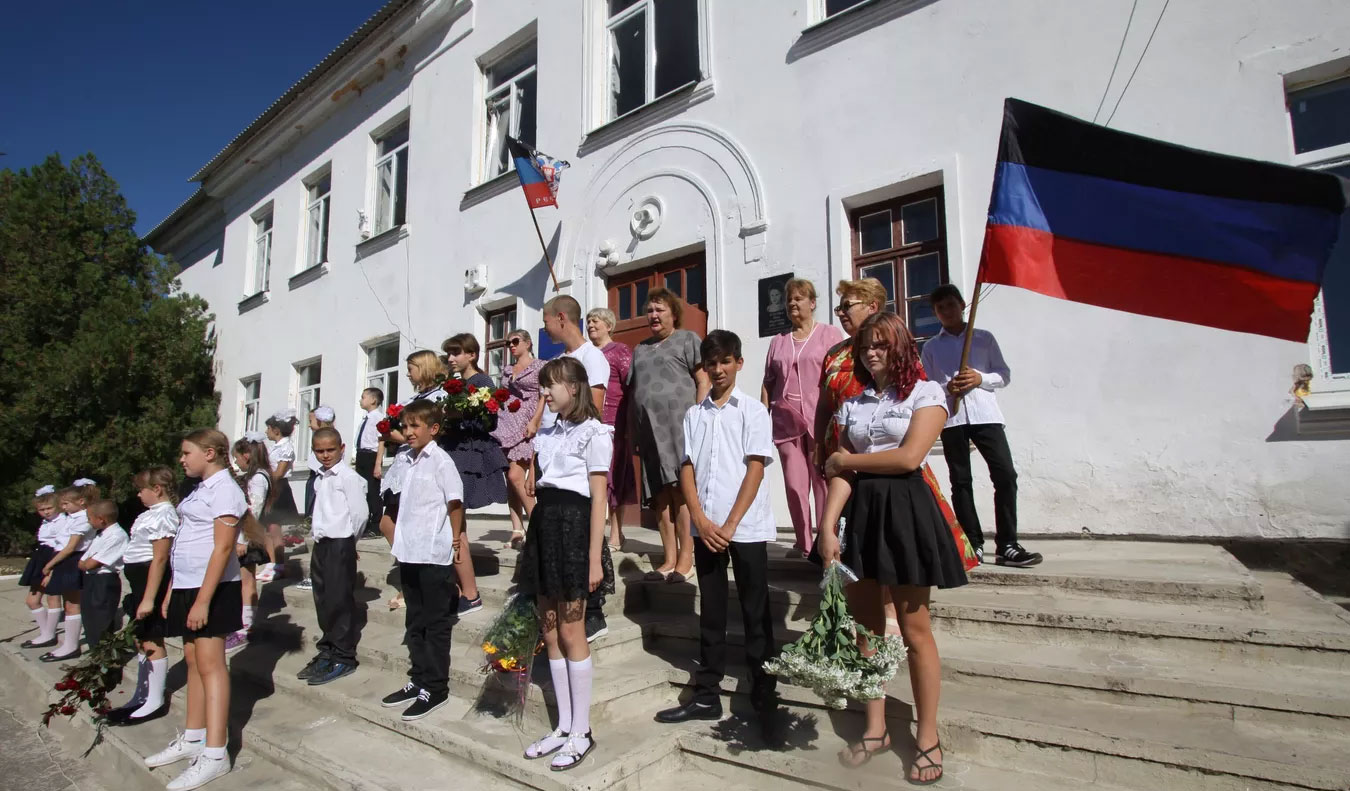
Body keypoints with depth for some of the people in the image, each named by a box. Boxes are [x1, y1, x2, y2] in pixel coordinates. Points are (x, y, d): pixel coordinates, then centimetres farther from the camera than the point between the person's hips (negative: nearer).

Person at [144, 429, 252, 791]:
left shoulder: (224, 489, -13)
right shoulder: (200, 490, 15)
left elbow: (223, 547, -19)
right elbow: (185, 547, 19)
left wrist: (203, 600, -22)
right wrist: (172, 592, 16)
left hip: (211, 588, -9)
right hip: (187, 586, 9)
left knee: (210, 664, -6)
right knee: (193, 661, 15)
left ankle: (215, 754, -1)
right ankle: (192, 738, 27)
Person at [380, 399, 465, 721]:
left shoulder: (440, 460, -11)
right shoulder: (409, 460, 11)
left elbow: (456, 502, -12)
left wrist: (450, 539, -7)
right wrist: (401, 539, 13)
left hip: (434, 555, -8)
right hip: (409, 554, 8)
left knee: (436, 623, 4)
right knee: (415, 622, 17)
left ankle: (435, 688, 14)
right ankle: (418, 680, 30)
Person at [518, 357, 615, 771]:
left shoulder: (594, 433, -7)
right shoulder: (546, 434, 15)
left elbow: (598, 499, -11)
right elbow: (534, 486, 15)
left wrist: (594, 559, -15)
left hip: (572, 523, -7)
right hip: (544, 524, 7)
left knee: (571, 632, 0)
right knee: (549, 631, 10)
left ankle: (581, 732, 14)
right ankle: (564, 726, 23)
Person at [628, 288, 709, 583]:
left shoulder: (687, 339, 8)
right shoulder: (640, 349, 25)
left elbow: (703, 381, -1)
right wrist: (632, 434, 15)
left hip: (679, 424, -6)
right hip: (648, 430, 6)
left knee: (682, 490, -9)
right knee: (660, 495, 4)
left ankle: (685, 559, -6)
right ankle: (669, 560, 8)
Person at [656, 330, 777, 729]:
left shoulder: (753, 410, 0)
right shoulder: (694, 414, 11)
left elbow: (755, 469, -7)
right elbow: (686, 469, 6)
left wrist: (730, 525, -12)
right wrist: (700, 521, -7)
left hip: (746, 527, -3)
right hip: (705, 527, 4)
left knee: (756, 614, 4)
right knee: (711, 613, 12)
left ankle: (764, 699, 14)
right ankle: (706, 696, 22)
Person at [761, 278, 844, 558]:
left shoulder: (830, 333, 6)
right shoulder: (778, 341, 17)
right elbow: (768, 383, 16)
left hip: (821, 420, -3)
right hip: (786, 422, 4)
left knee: (823, 482, -2)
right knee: (794, 485, 3)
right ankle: (803, 542, 12)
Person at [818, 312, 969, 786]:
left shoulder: (926, 393, -1)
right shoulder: (852, 405, 12)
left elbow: (908, 457, -14)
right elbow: (840, 472, 3)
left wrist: (846, 460, -4)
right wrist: (827, 527, -8)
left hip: (904, 510, -5)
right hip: (859, 512, 5)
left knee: (914, 629, 2)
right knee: (865, 626, 10)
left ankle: (928, 738, 17)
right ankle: (875, 729, 25)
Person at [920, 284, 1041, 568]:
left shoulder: (984, 338, 12)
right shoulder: (931, 347, 13)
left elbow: (1004, 374, 10)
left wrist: (981, 379, -9)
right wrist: (946, 387, -10)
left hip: (985, 414, 0)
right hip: (951, 418, 1)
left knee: (1006, 475, -10)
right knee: (961, 481, 3)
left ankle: (1006, 546, -4)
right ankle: (973, 546, 11)